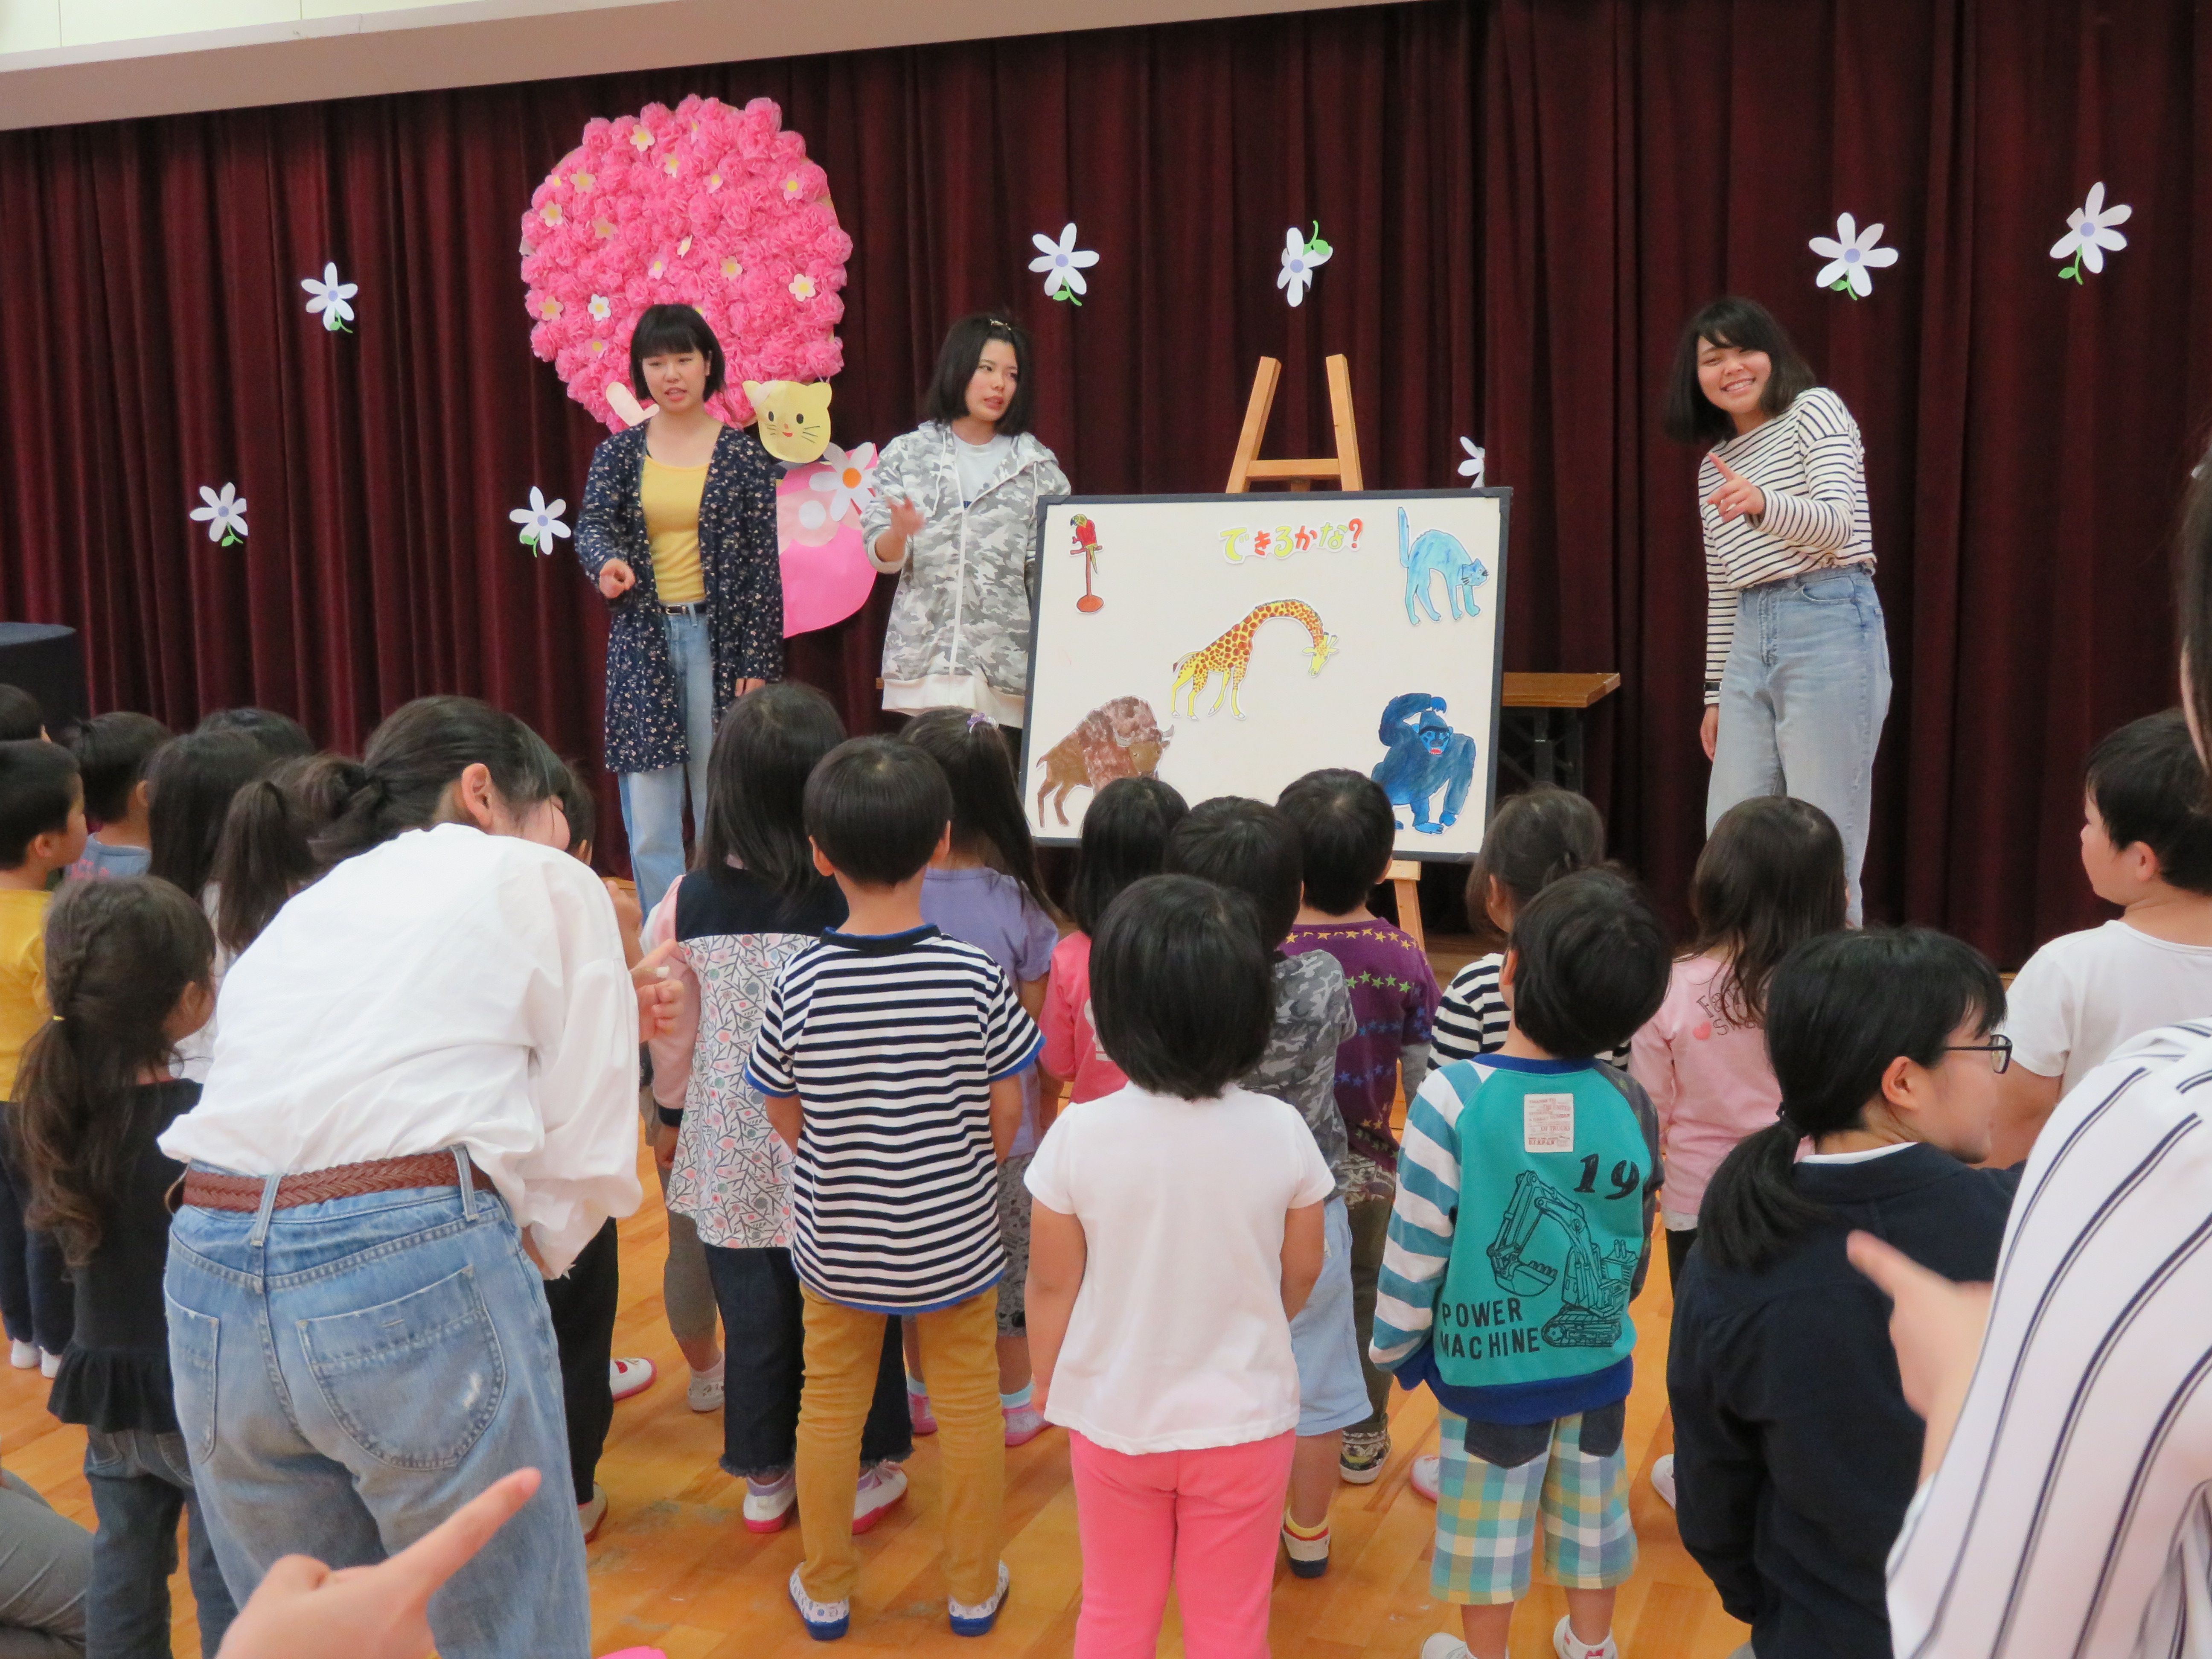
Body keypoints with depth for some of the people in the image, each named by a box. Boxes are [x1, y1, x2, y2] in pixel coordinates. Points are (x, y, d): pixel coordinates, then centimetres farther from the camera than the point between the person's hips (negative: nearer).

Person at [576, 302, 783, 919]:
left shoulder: (743, 453, 2)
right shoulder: (619, 454, 8)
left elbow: (764, 564, 0)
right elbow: (592, 524, -4)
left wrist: (758, 662, -5)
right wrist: (607, 561, -29)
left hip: (720, 638, -2)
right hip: (643, 640, 2)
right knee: (648, 808, 1)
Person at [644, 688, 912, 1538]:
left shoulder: (687, 905, -11)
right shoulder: (854, 907, -18)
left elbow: (673, 1032, 1)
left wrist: (671, 1115, 18)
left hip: (731, 1157, 3)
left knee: (755, 1318, 17)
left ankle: (766, 1479, 33)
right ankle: (861, 1474, 29)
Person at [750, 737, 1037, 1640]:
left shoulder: (799, 986, -20)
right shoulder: (977, 978, -21)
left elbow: (785, 1118, -8)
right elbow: (1006, 1115, -10)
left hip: (836, 1243, 1)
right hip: (956, 1240, 0)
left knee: (830, 1406, 20)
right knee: (967, 1404, 18)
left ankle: (825, 1592, 36)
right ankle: (973, 1591, 34)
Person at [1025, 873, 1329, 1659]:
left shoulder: (1079, 1137, -21)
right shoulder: (1282, 1132, -17)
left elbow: (1051, 1283, -10)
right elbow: (1301, 1273, -2)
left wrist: (1045, 1377, 10)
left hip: (1114, 1418, 0)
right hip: (1244, 1418, 0)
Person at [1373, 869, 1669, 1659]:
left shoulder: (1452, 1098, -22)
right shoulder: (1629, 1102, -12)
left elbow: (1416, 1244, -15)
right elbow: (1638, 1239, 2)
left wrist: (1397, 1344, 1)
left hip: (1488, 1365, -3)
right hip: (1599, 1358, 3)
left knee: (1488, 1525, 14)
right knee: (1592, 1510, 21)